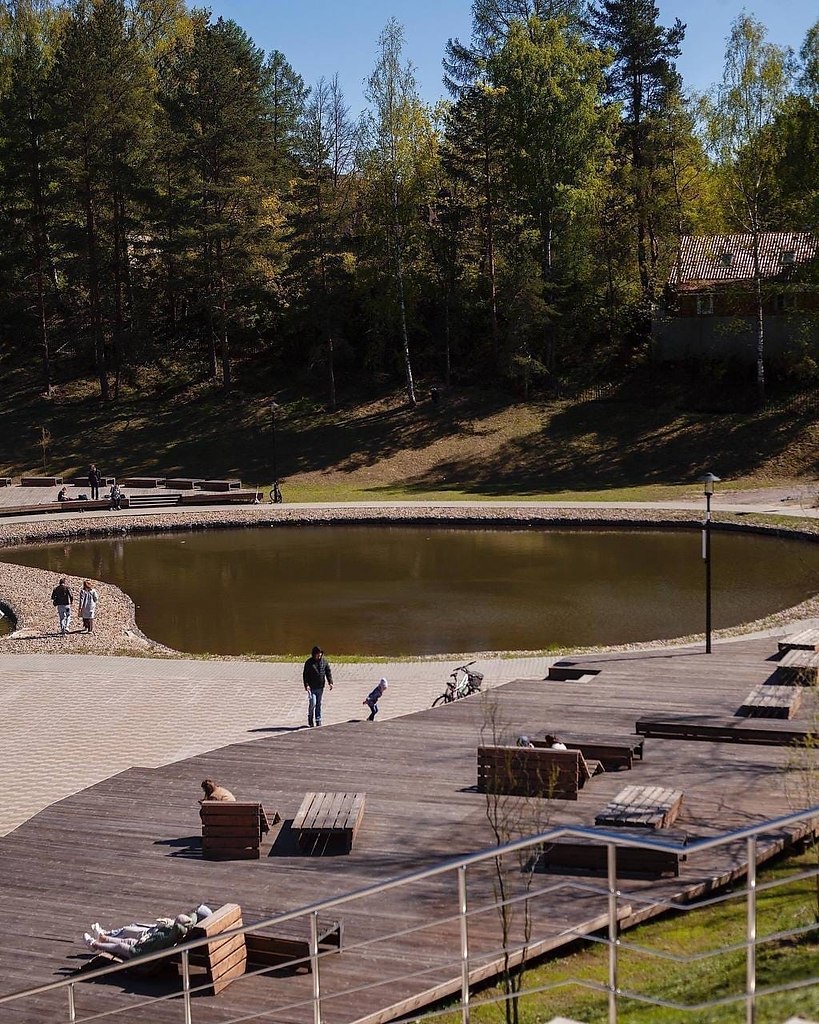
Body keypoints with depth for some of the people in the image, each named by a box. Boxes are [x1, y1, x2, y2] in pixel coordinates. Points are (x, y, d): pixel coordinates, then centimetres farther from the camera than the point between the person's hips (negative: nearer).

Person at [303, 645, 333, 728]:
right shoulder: (309, 662, -6)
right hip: (312, 687, -4)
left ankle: (318, 720, 17)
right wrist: (306, 685, -18)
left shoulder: (324, 661, 4)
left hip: (320, 687, 4)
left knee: (319, 704, 9)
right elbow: (305, 674, -6)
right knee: (312, 703, -10)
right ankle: (310, 720, 10)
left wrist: (330, 682, -1)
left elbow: (328, 671, 10)